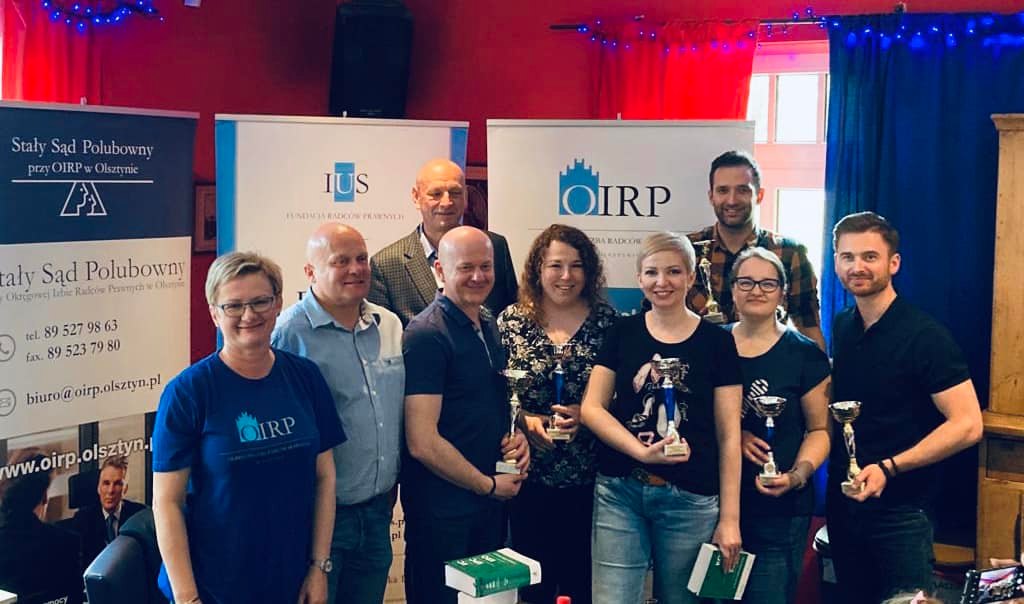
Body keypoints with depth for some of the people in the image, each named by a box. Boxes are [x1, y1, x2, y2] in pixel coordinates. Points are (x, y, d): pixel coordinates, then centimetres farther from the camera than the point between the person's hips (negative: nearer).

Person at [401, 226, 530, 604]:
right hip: (442, 508, -8)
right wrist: (489, 485, -12)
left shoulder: (488, 326, 9)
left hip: (492, 502, 8)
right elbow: (422, 443, -21)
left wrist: (517, 438, 1)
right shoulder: (427, 335, -16)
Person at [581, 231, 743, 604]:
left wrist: (729, 518, -4)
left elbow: (728, 436, 0)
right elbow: (591, 409, 2)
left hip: (691, 500, -1)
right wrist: (641, 451, -15)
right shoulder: (622, 333, 6)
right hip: (619, 492, 1)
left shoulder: (717, 342, 1)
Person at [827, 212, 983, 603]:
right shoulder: (841, 328, 5)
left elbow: (967, 425, -20)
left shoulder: (925, 336, -15)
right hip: (842, 500, 6)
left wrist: (889, 468, -26)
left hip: (901, 511, -6)